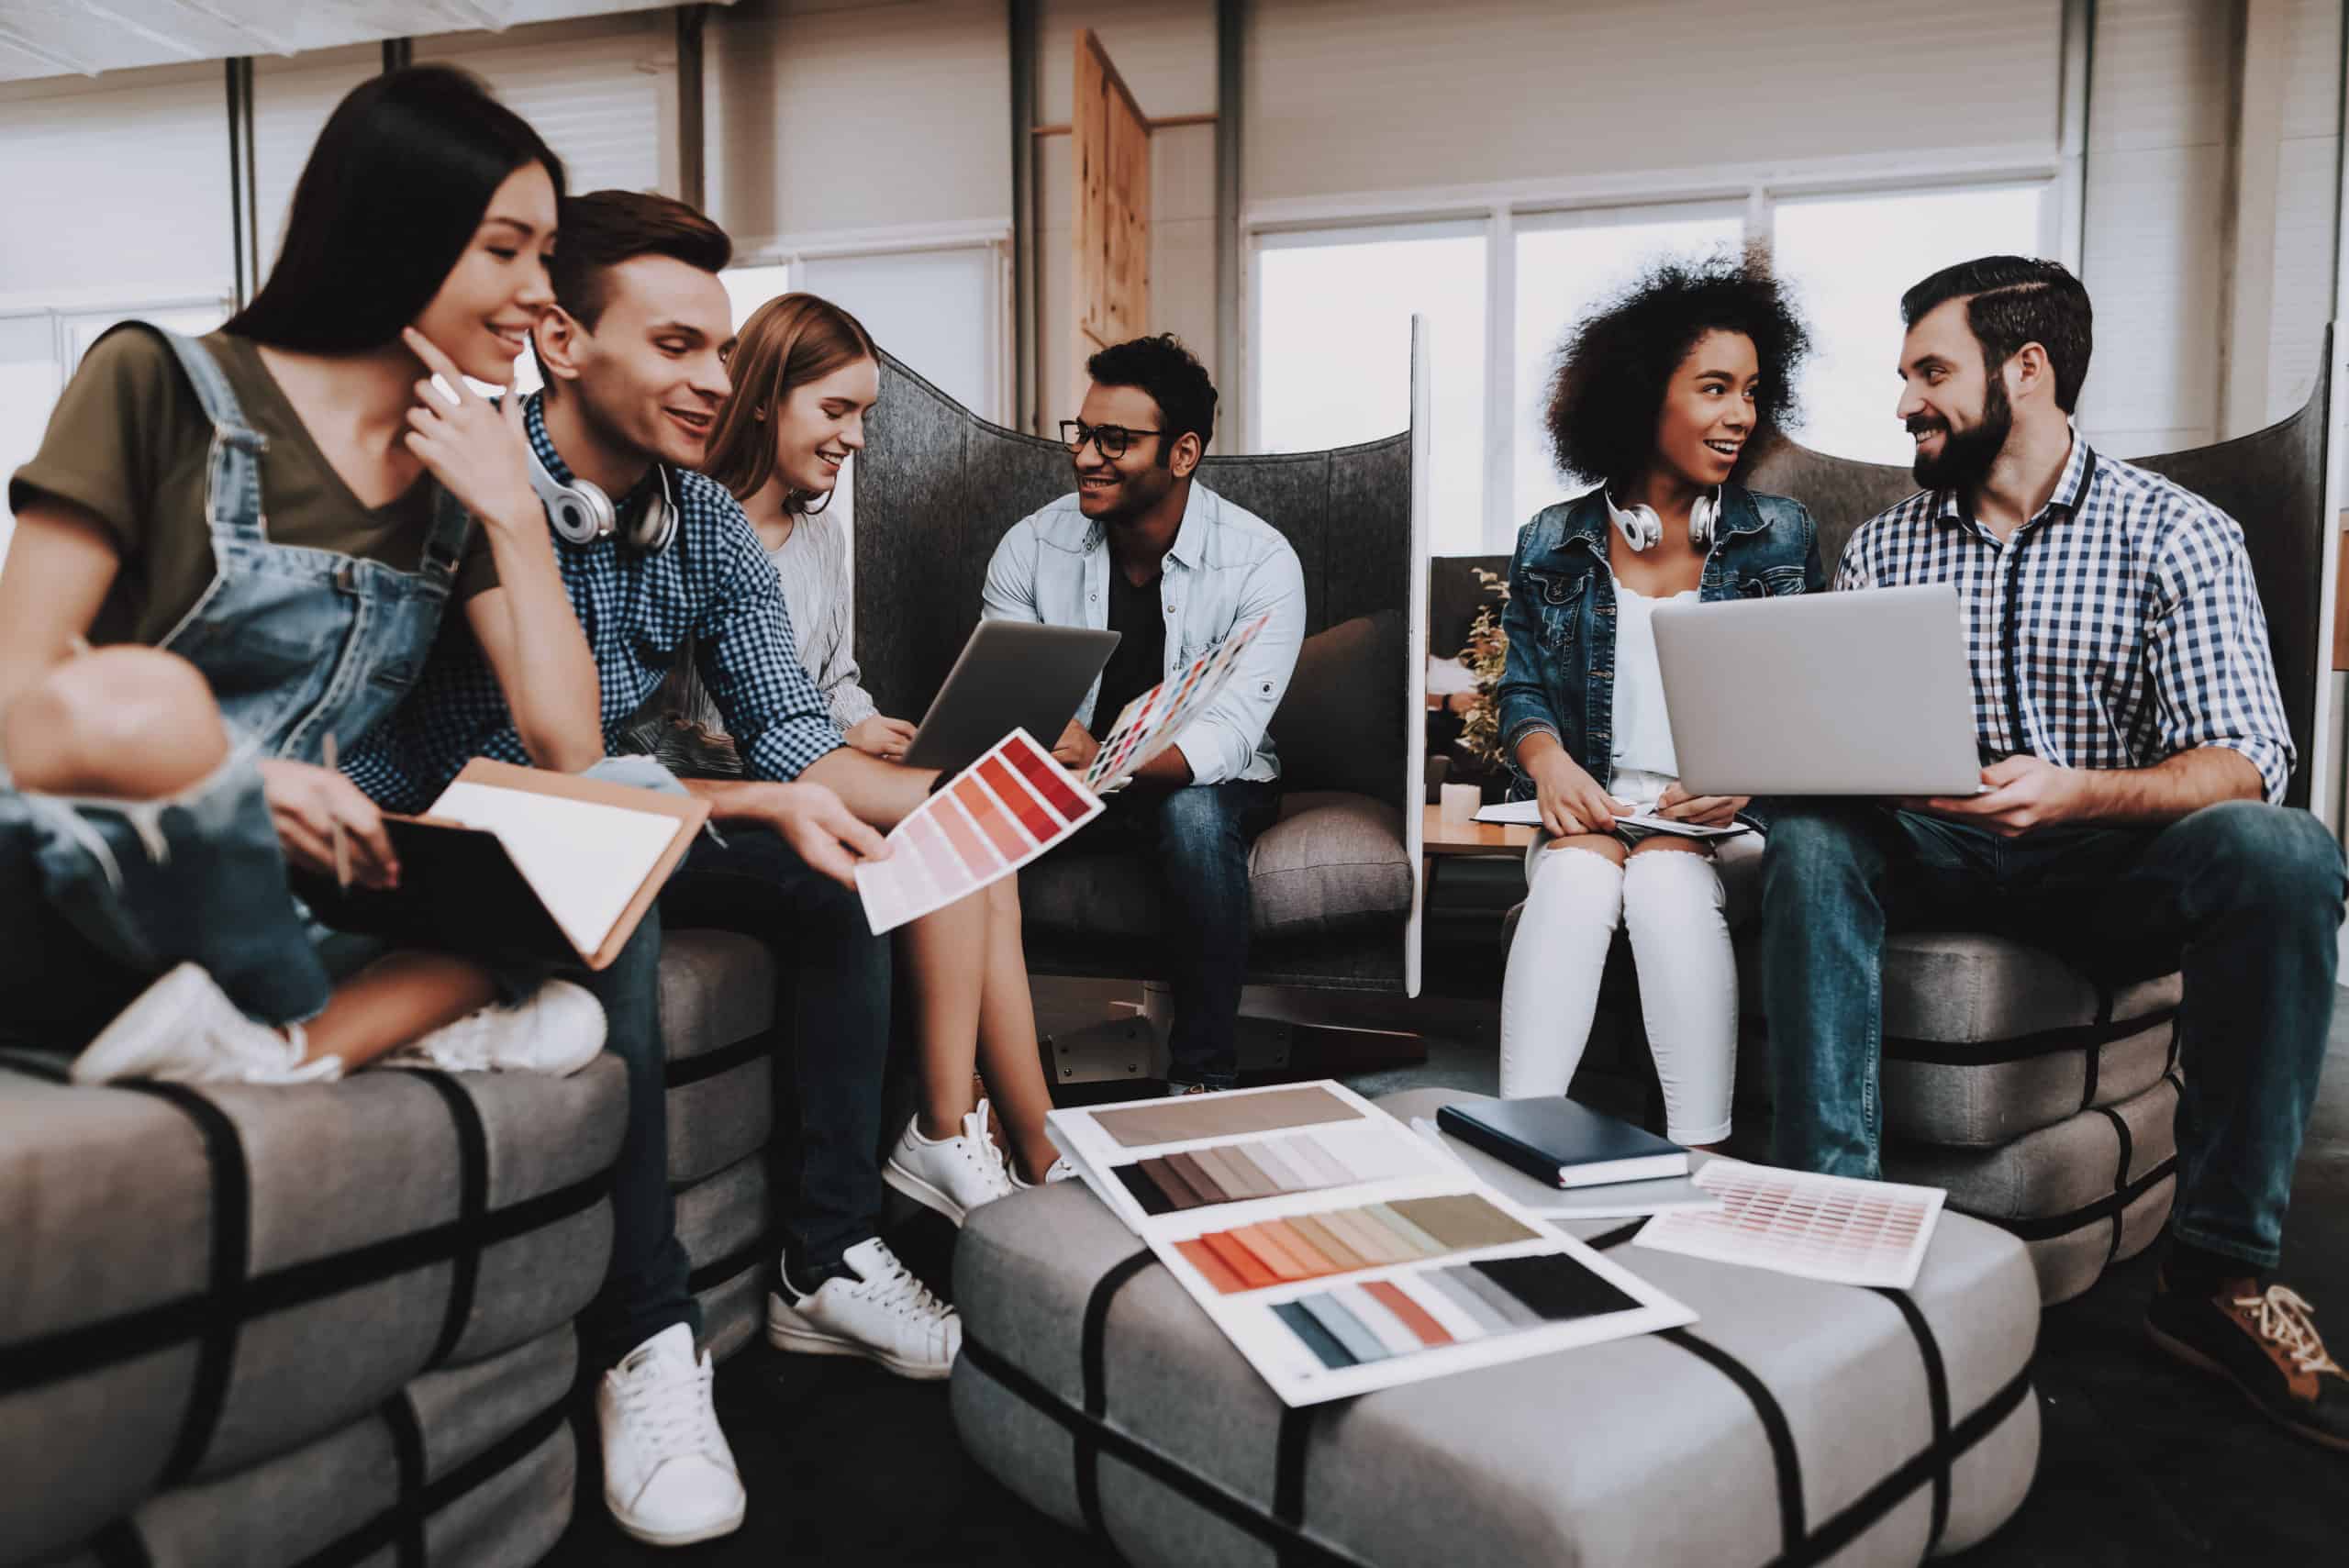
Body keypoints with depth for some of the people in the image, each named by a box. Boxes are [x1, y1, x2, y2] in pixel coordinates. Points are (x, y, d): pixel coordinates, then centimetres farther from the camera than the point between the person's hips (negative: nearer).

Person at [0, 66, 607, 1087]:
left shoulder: (460, 478, 9)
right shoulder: (160, 384, -4)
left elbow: (567, 750, 0)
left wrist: (513, 514, -6)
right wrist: (233, 778, -27)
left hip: (247, 909, 5)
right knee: (137, 695, -36)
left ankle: (249, 1039, -22)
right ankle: (305, 1021, -12)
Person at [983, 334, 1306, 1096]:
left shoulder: (1261, 562, -16)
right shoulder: (1031, 546, -6)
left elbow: (1226, 735, -27)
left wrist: (1105, 760, -46)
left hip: (1202, 786, -2)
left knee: (1195, 816, -37)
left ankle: (1202, 1077, -20)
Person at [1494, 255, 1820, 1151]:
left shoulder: (1782, 539, 8)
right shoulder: (1553, 546, 8)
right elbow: (1523, 687, 11)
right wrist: (1547, 758, -12)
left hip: (1724, 819, 0)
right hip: (1591, 805, 1)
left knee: (1666, 879, -32)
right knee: (1576, 876, -31)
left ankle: (1701, 1156, -29)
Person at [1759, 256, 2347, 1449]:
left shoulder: (2176, 535, -1)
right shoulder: (1882, 549, 9)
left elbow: (2245, 762, -11)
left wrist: (2079, 791, -32)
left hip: (2113, 866, -1)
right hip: (1933, 856, 2)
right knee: (1806, 838, -29)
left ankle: (2219, 1270, -22)